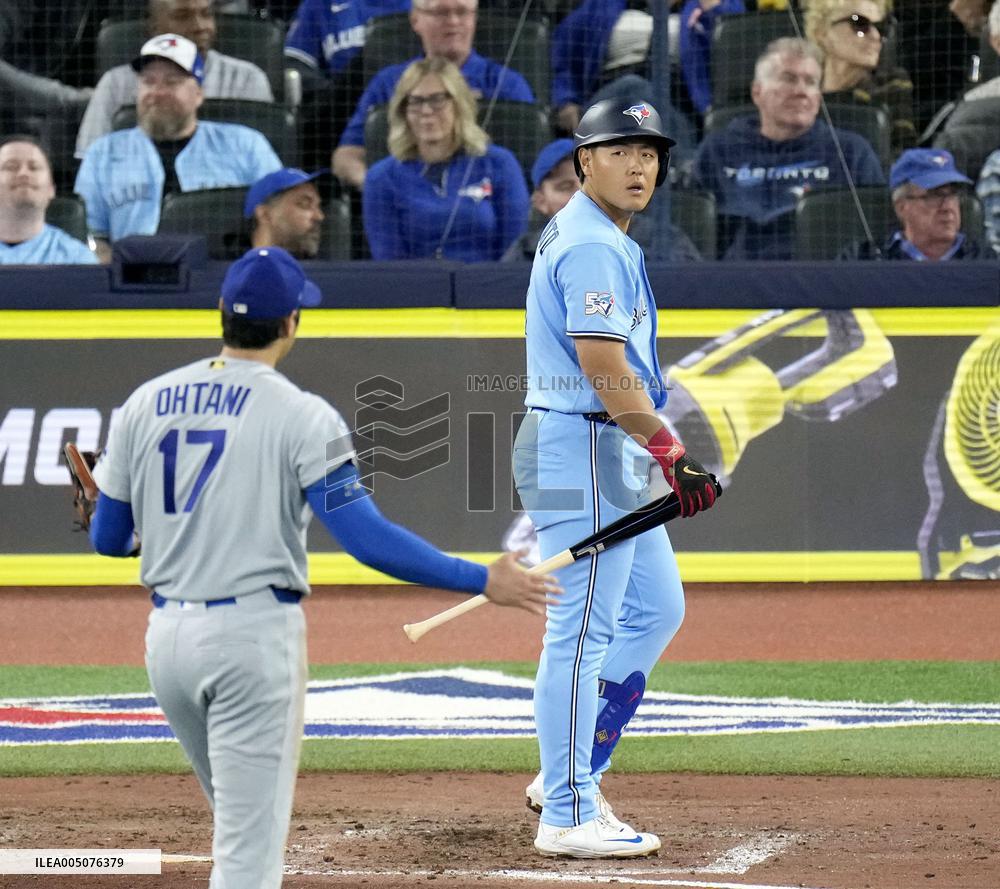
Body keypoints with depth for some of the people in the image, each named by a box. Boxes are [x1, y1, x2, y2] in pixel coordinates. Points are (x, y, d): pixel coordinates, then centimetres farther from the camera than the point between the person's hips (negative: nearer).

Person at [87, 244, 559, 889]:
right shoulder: (301, 416, -10)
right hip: (256, 635, -6)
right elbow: (367, 539, -17)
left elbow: (108, 539, 11)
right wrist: (481, 581, -12)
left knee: (243, 817, 24)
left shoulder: (146, 404, 6)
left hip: (167, 636, 6)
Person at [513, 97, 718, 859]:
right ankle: (568, 815, -5)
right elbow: (600, 361, -25)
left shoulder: (594, 237, 18)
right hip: (583, 448, -11)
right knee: (584, 630, -8)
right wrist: (669, 452, -27)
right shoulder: (592, 245, -15)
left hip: (612, 452, 11)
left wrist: (655, 453, 22)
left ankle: (574, 773, 21)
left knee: (656, 607, 17)